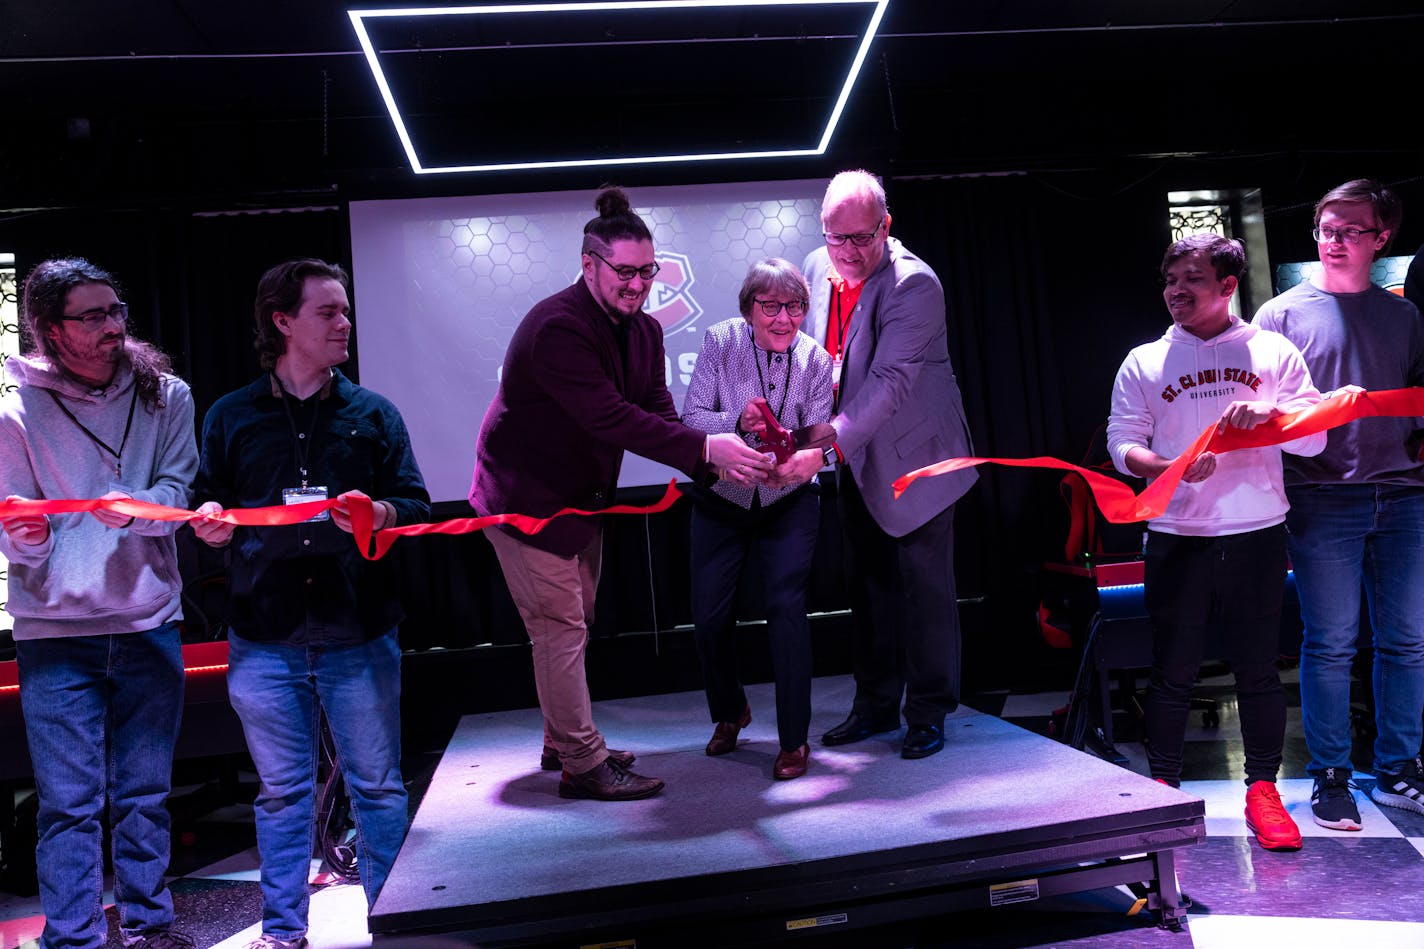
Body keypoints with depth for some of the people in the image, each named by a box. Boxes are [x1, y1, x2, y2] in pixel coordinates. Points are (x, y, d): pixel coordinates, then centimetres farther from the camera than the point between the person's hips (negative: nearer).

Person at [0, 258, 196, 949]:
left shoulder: (165, 396, 0)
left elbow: (180, 492, -3)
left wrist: (136, 509, -23)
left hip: (149, 622, 2)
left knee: (144, 795, 13)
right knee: (69, 803, 4)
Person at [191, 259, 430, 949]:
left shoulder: (372, 414, 7)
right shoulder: (231, 417, 8)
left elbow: (416, 505, 3)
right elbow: (209, 504, 13)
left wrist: (380, 513, -17)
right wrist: (209, 522, -9)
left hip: (358, 636, 0)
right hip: (265, 642, 1)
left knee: (377, 786, 8)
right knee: (282, 791, 12)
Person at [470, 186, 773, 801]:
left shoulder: (643, 331, 1)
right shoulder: (557, 327, -27)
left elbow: (658, 413, -5)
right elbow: (611, 418, -35)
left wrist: (717, 461, -23)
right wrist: (704, 449, -39)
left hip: (581, 496, 9)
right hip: (526, 497, -9)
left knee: (571, 625, 17)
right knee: (561, 628, -4)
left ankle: (564, 744, 32)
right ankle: (583, 765, 8)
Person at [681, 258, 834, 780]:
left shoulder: (816, 359, -12)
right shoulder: (720, 341, -14)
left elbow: (818, 440, -14)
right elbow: (691, 417, -18)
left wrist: (794, 447, -37)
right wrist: (739, 421, -37)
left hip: (789, 501, -1)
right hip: (721, 499, 1)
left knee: (786, 606, -14)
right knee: (709, 615, 3)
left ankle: (794, 739, 0)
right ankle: (729, 713, 32)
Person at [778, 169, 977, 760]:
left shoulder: (914, 284, -21)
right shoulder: (818, 268, 1)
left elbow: (891, 382, -29)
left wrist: (824, 445, -36)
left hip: (914, 457, -6)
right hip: (854, 460, 7)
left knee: (925, 587, 1)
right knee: (868, 584, 14)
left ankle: (929, 713, 17)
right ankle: (876, 705, 28)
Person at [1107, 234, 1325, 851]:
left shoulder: (1273, 352, 7)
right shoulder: (1144, 363, 8)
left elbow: (1314, 437, 3)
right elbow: (1122, 443, 0)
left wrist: (1270, 414, -17)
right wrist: (1171, 468, -18)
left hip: (1257, 536, 0)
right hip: (1176, 539, 0)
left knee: (1258, 668, 6)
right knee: (1172, 670, 5)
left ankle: (1263, 790, 18)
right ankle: (1163, 788, 17)